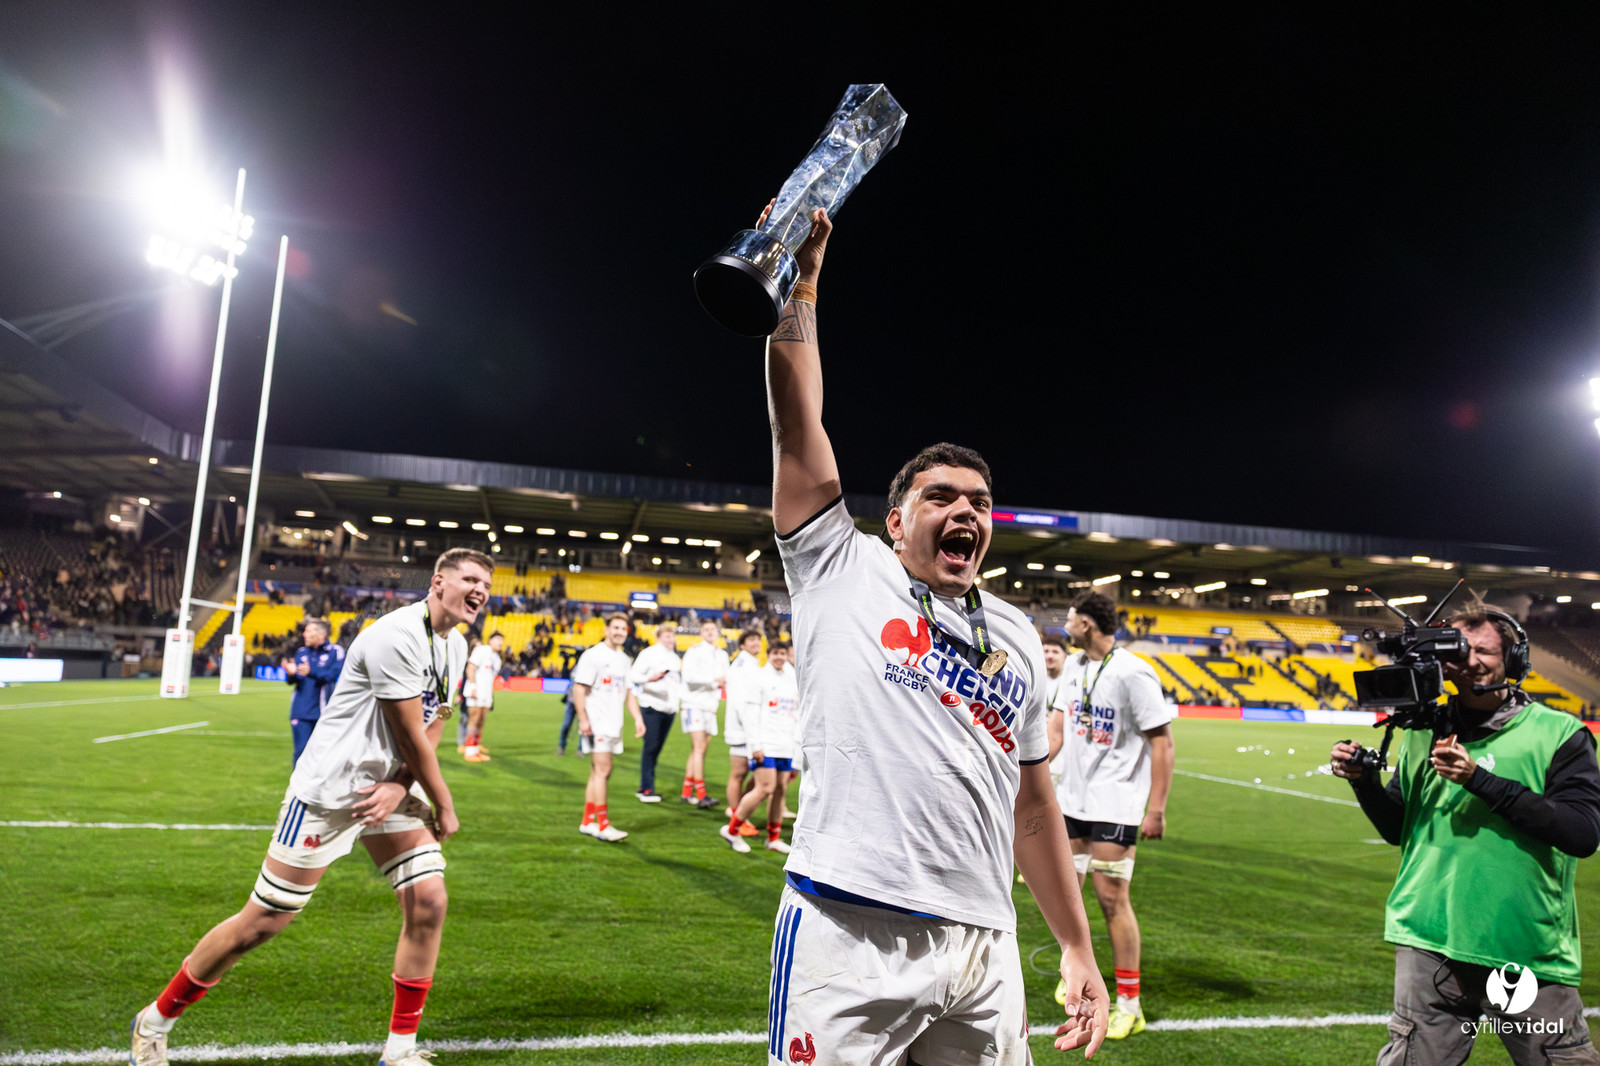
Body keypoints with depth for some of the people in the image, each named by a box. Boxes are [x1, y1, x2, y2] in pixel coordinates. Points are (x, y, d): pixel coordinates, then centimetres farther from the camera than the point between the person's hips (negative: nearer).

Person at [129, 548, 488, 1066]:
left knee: (428, 900, -3)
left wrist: (399, 786, -10)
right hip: (327, 790, -8)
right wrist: (445, 808, -7)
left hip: (390, 788, 8)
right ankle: (154, 1023, 26)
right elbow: (412, 739, -19)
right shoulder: (395, 635, -23)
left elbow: (432, 728, 8)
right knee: (263, 920, 1)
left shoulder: (455, 647, 6)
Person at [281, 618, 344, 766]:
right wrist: (291, 674, -16)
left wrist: (312, 672, -29)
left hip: (323, 712, -3)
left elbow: (333, 675, -14)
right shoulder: (301, 652, 11)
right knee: (300, 750, 4)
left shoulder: (335, 651, -1)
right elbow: (291, 681, 7)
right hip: (300, 712, 3)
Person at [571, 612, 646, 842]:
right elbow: (578, 689, -12)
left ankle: (587, 822, 19)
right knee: (602, 770, -11)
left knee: (599, 773, 11)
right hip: (596, 724, -8)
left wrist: (638, 718, 11)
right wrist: (583, 719, -18)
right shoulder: (593, 655, -8)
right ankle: (603, 826, -9)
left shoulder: (625, 660, 14)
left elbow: (629, 693, 20)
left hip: (614, 725, 8)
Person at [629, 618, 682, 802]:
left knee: (657, 748, 7)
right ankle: (647, 789, -4)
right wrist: (649, 678, -26)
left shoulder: (675, 658, 17)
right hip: (652, 706, -6)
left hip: (669, 709, 6)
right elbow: (633, 675, -10)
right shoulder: (649, 654, -4)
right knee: (651, 747, -8)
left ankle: (644, 788, 14)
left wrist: (680, 701, 16)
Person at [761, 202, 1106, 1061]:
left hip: (984, 949, 5)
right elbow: (798, 428, -4)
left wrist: (1078, 951, 16)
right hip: (851, 929, -4)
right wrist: (800, 284, -5)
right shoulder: (843, 573, 3)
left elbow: (1034, 804, 17)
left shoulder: (1017, 637, 14)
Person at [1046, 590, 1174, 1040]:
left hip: (1115, 804, -7)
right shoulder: (1073, 666, 8)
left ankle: (1130, 1005, 10)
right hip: (1070, 798, 7)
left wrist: (1156, 809, -14)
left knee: (1112, 897, -5)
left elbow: (1162, 742, -13)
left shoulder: (1133, 673, -16)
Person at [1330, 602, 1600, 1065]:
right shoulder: (1424, 732, 7)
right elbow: (1399, 829, 15)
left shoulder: (1558, 733, -3)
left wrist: (1481, 780, -21)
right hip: (1432, 945, 2)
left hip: (1533, 956, -2)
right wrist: (1364, 780, -3)